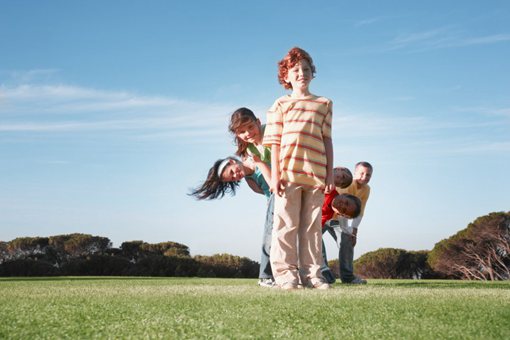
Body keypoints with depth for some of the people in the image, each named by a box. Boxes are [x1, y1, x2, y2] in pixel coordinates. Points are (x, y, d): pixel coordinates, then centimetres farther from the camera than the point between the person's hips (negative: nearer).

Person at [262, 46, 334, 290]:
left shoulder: (324, 104, 14)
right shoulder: (280, 105, 8)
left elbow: (327, 140, 11)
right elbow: (275, 142, 3)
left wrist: (330, 174, 4)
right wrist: (275, 175, -6)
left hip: (315, 175, 2)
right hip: (288, 173, -2)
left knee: (312, 226, 6)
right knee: (286, 225, -1)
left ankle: (311, 274, 12)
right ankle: (285, 274, 4)